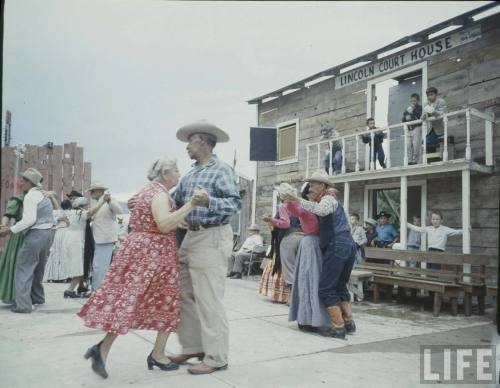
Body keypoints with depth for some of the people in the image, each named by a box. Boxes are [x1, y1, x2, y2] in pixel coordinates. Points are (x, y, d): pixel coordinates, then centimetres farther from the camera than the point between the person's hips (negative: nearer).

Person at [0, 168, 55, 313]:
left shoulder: (31, 195, -9)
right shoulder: (44, 196, 19)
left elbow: (30, 219, -21)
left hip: (36, 234, -9)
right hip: (48, 233, 9)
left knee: (24, 269, -5)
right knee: (38, 268, 20)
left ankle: (23, 304, -8)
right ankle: (37, 298, 29)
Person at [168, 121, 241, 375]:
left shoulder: (222, 170, -7)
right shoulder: (189, 175, 18)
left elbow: (236, 203, -18)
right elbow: (173, 202, 19)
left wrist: (209, 201, -33)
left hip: (212, 238, -9)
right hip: (191, 237, 9)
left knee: (209, 300, -5)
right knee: (185, 296, 13)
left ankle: (216, 358, 5)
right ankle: (193, 347, 26)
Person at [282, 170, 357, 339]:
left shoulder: (328, 198, -4)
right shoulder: (331, 199, 26)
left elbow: (321, 210, -29)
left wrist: (298, 201, -35)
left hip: (336, 246, -10)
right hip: (349, 245, 10)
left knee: (326, 289, -4)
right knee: (340, 286, 19)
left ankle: (338, 327, -4)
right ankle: (349, 322, 19)